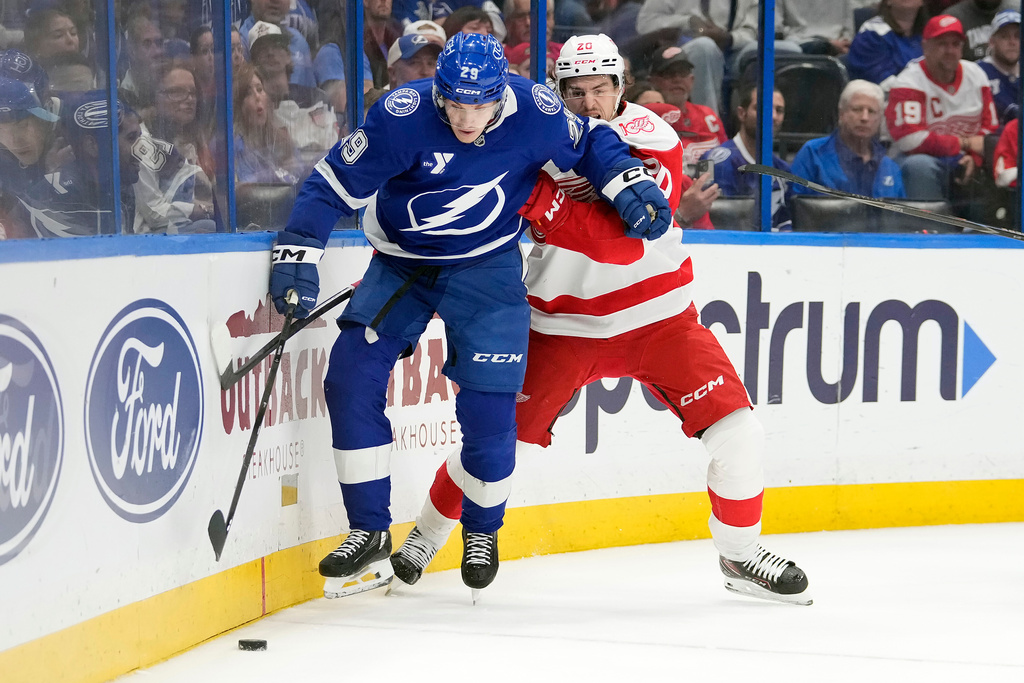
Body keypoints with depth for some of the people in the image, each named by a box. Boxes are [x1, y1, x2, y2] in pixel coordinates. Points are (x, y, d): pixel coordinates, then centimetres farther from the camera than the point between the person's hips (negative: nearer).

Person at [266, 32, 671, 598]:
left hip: (486, 265, 0)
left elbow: (588, 145, 2)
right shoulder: (402, 116, -24)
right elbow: (337, 182, -19)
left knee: (488, 406, -8)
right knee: (350, 379, -12)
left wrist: (631, 184, -12)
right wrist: (297, 252, -26)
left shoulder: (533, 112, -18)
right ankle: (369, 534, 0)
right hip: (401, 263, 1)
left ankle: (482, 530, 20)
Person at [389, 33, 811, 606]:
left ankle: (741, 554, 10)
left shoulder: (652, 141, -15)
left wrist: (545, 201, -35)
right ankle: (425, 537, 22)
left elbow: (623, 241, -27)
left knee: (736, 428, -12)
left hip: (657, 318, -1)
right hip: (565, 323, 1)